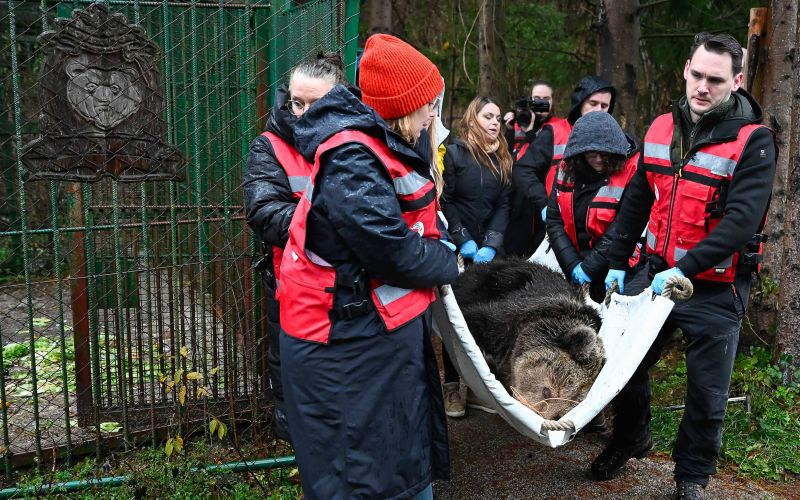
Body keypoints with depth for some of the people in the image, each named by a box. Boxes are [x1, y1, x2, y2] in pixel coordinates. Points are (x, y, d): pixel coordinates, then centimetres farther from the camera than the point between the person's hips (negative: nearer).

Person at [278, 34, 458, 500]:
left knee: (410, 462, 20)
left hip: (386, 332, 10)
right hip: (348, 348, -10)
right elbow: (395, 254, -25)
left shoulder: (381, 145, 10)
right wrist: (451, 265, -8)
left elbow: (413, 219, 17)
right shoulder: (350, 163, -23)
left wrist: (454, 238, 1)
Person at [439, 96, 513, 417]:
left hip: (488, 253, 4)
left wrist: (491, 245, -8)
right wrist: (463, 241, -12)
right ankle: (451, 385, 8)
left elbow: (503, 206, 5)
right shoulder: (454, 153, -3)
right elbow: (444, 201, -7)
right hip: (456, 249, -4)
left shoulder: (502, 159, 12)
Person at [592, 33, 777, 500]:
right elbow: (636, 199, 10)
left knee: (707, 393, 7)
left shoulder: (753, 141, -14)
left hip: (716, 289, -4)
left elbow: (741, 221, -22)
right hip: (655, 272, 5)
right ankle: (631, 438, 42)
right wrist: (617, 263, 9)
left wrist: (685, 269, -27)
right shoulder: (663, 128, 3)